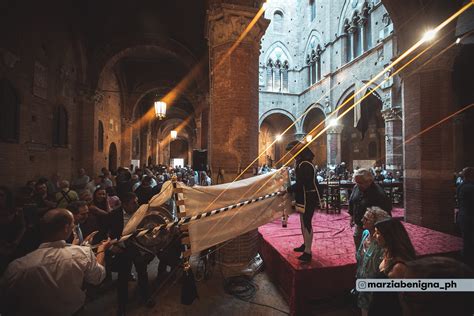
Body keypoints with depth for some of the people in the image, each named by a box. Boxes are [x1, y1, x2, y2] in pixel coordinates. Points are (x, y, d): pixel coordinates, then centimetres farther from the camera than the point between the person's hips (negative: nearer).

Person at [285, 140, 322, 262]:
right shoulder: (302, 162, 11)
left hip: (308, 199, -10)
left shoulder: (305, 165, -22)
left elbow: (300, 184, -26)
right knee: (304, 222, 19)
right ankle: (305, 245, 35)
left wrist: (287, 190, -13)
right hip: (304, 198, 10)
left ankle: (307, 252, 5)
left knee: (306, 223, -5)